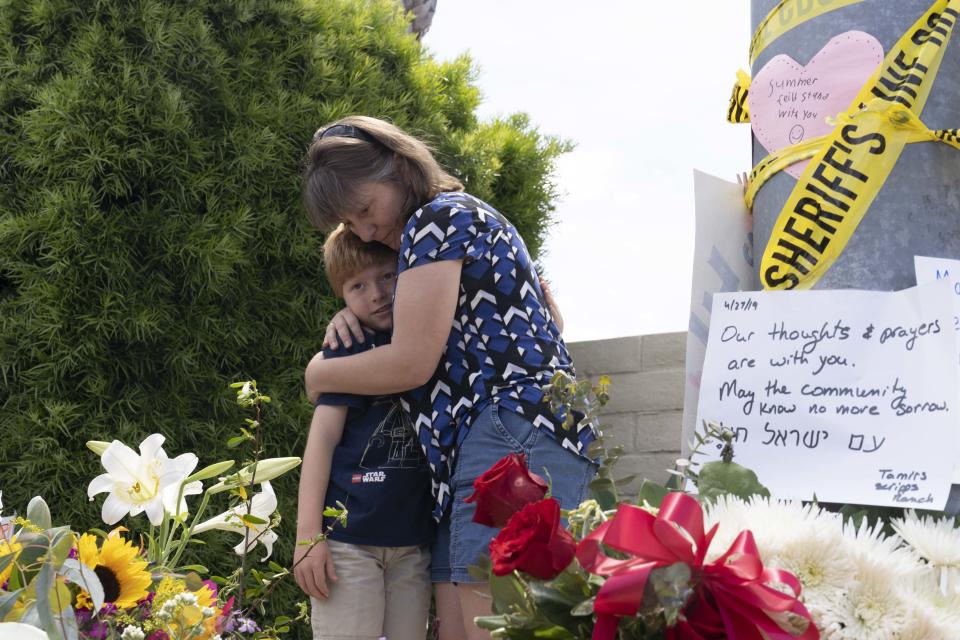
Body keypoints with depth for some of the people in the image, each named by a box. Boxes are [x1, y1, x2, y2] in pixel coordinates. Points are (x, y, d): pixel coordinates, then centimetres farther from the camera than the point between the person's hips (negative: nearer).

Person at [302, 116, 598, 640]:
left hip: (513, 438, -11)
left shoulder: (438, 217, -3)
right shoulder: (467, 217, 27)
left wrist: (319, 373, 7)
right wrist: (358, 314, 22)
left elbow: (411, 363, -11)